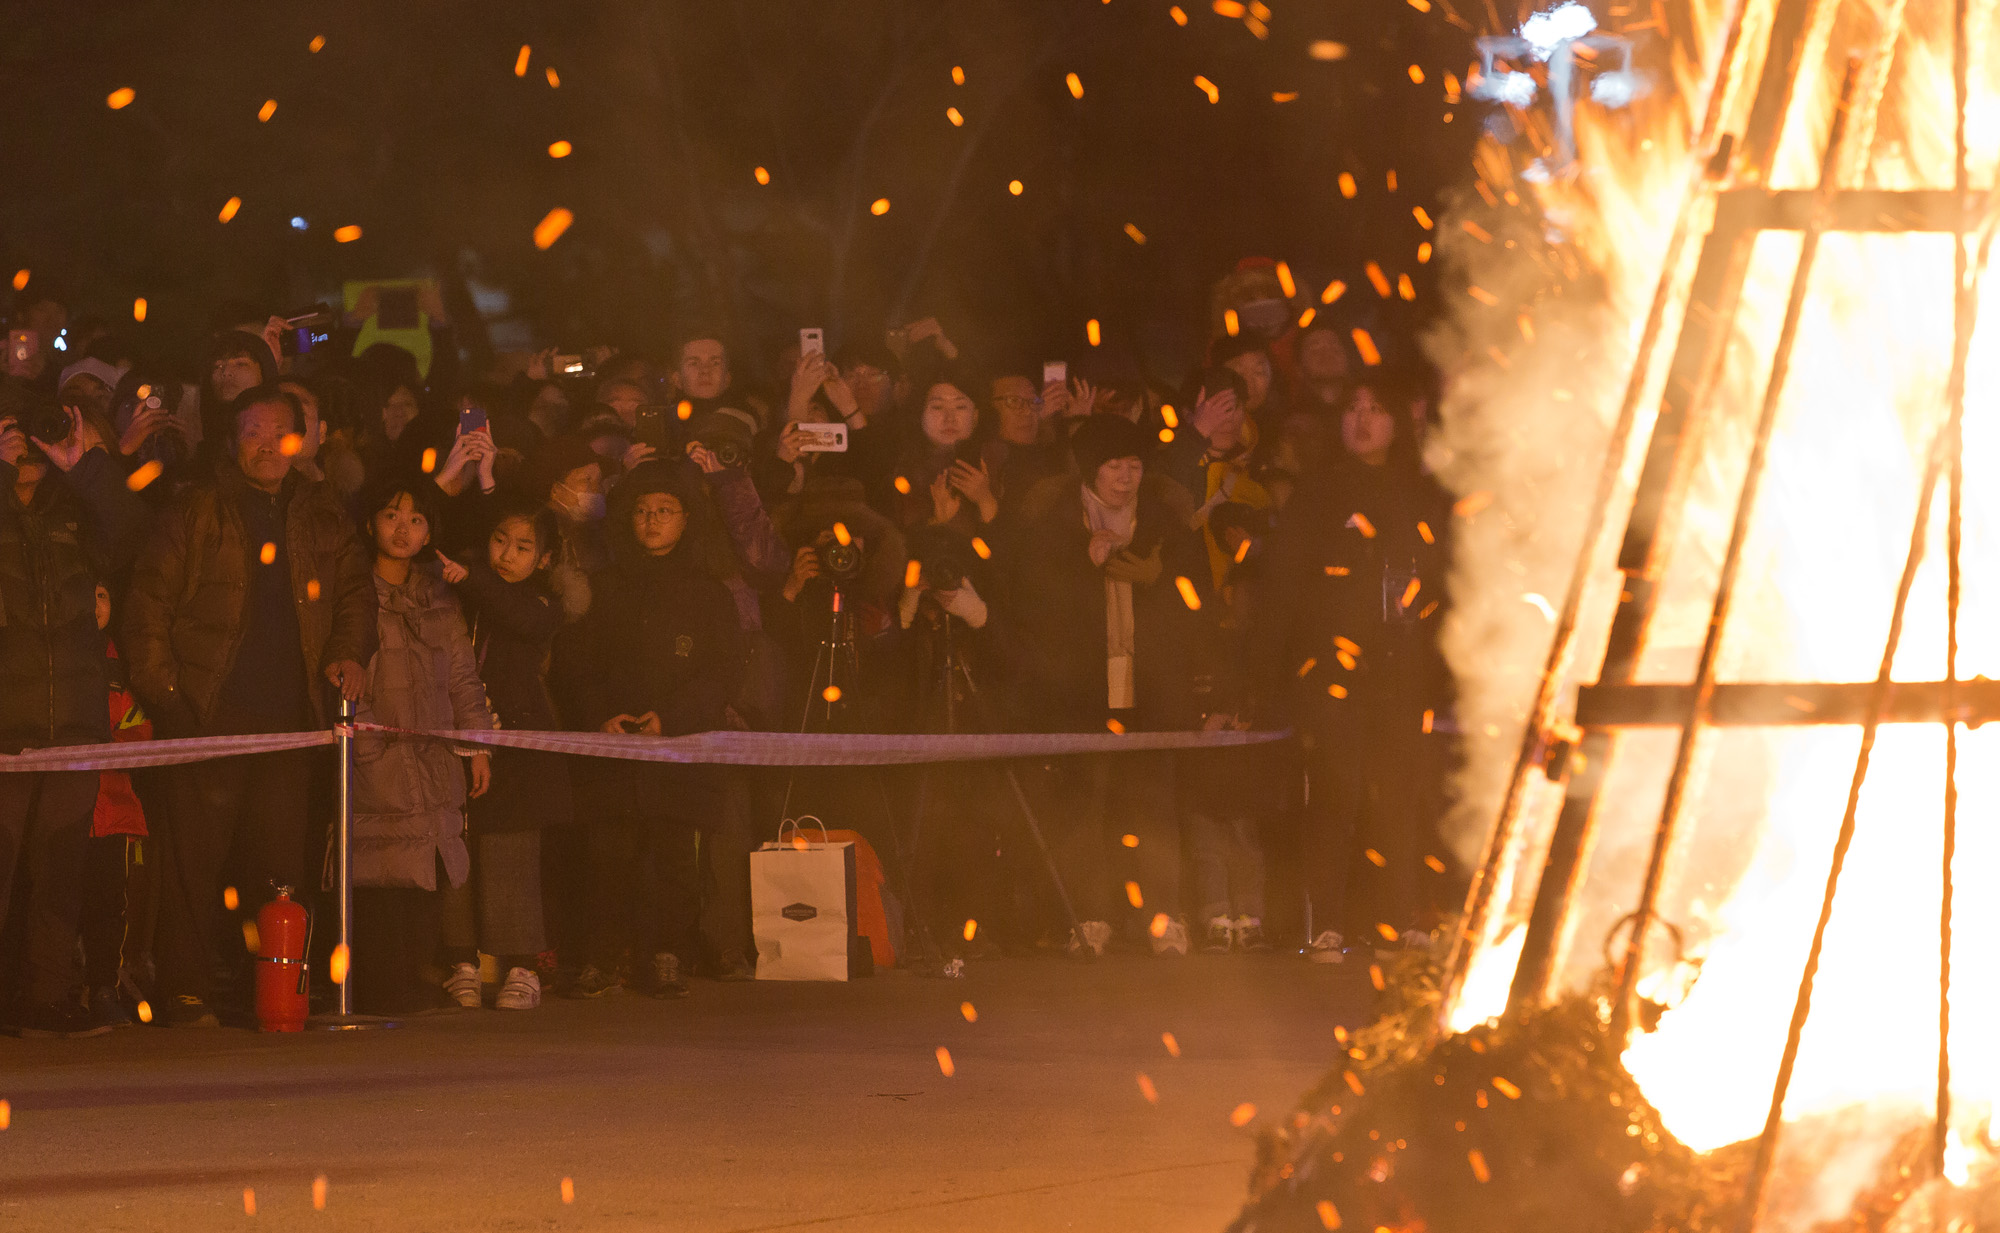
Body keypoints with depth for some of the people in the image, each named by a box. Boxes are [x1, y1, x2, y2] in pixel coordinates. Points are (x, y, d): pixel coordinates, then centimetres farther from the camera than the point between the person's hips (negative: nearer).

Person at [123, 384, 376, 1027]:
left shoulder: (320, 512, 14)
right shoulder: (197, 511, 3)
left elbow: (355, 586, 21)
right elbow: (149, 598, 2)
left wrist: (349, 653, 4)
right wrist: (160, 685, -5)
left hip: (289, 713, 3)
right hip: (210, 711, -3)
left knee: (279, 856, 3)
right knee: (196, 854, -6)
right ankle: (185, 991, -2)